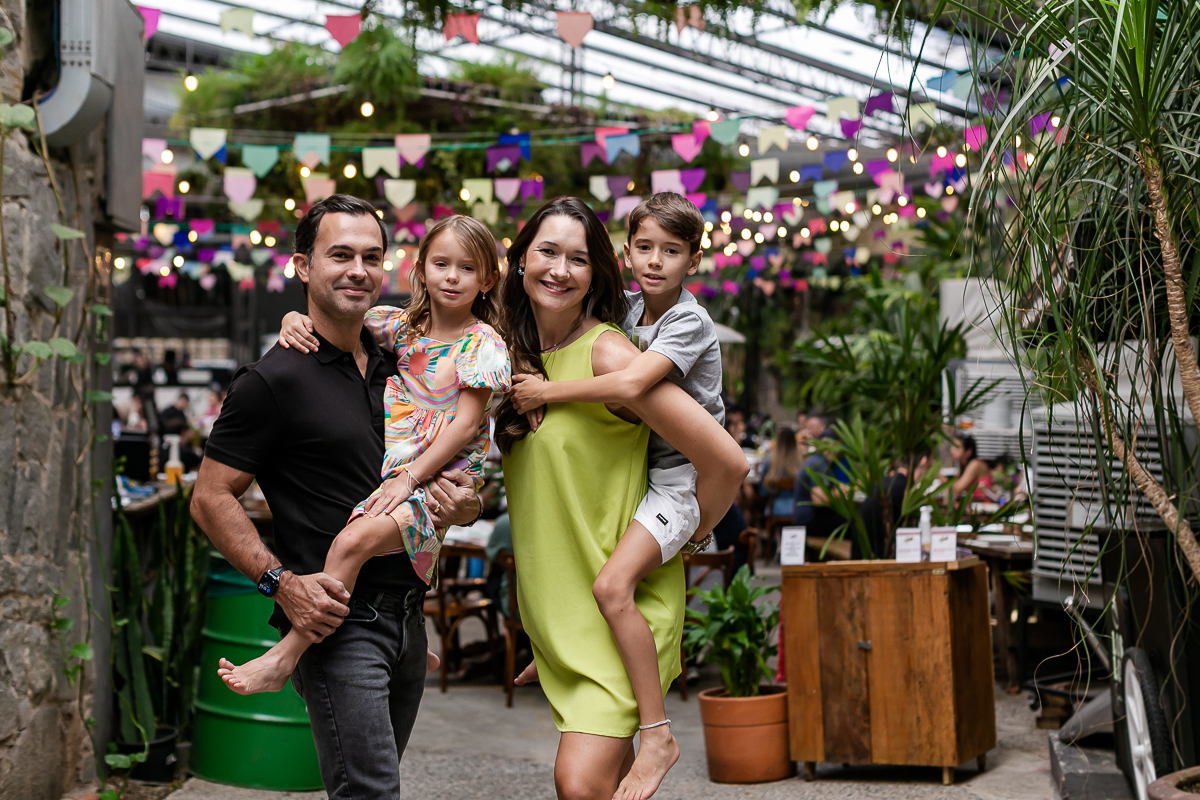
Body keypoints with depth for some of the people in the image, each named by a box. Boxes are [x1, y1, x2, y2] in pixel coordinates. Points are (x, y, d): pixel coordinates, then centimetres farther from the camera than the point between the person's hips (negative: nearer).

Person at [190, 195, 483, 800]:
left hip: (406, 615, 7)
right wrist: (281, 582, -20)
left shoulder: (397, 370, 13)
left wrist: (459, 505, -2)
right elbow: (210, 499, -9)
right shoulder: (274, 379, -8)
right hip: (335, 620, -7)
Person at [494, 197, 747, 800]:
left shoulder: (607, 353, -17)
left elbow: (727, 461, -19)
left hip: (625, 610, -6)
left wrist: (685, 532, -3)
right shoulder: (516, 353, 4)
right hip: (556, 604, 7)